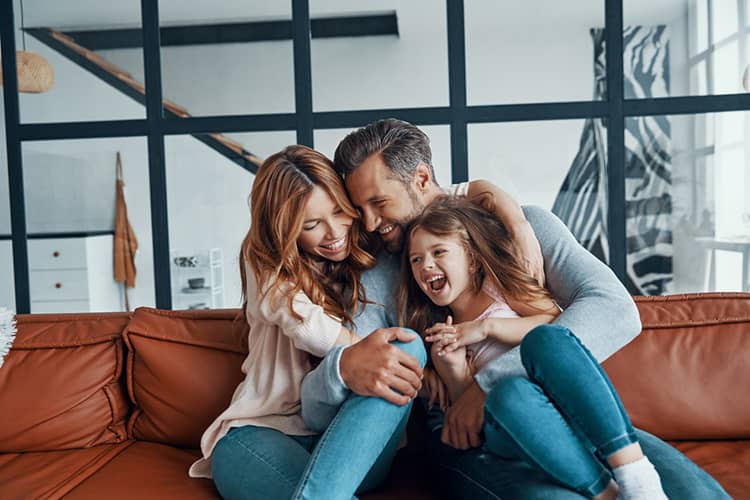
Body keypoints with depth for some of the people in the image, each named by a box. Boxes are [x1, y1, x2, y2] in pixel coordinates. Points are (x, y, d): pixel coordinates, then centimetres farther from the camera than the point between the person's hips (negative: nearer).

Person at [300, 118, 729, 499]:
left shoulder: (525, 226, 5)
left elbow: (616, 310, -11)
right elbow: (315, 409, 0)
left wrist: (490, 383, -20)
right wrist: (343, 368, -26)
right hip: (466, 439, -1)